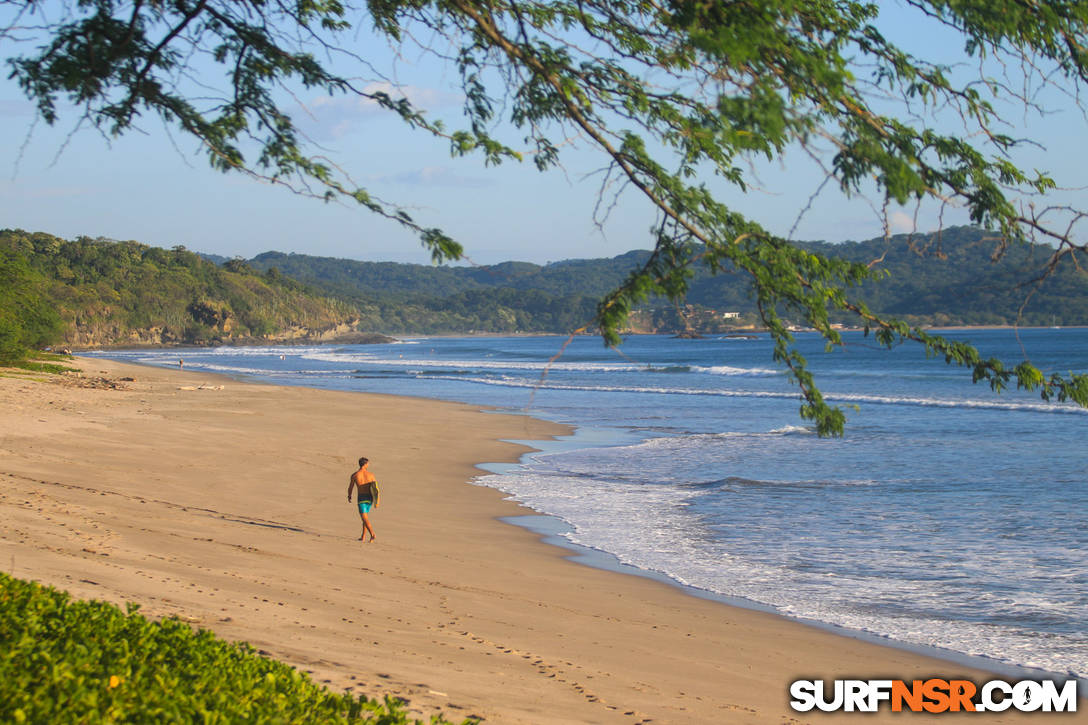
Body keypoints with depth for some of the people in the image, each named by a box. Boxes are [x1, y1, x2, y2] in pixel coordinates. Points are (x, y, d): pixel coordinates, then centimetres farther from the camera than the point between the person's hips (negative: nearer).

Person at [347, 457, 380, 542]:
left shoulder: (354, 475, -3)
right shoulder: (370, 474, 1)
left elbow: (350, 487, 9)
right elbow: (376, 488, -2)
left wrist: (349, 496, 28)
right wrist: (378, 500, 1)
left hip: (361, 498, -3)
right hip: (370, 497, 3)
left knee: (364, 517, -6)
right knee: (365, 516, 19)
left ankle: (372, 534, -25)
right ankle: (363, 537, 21)